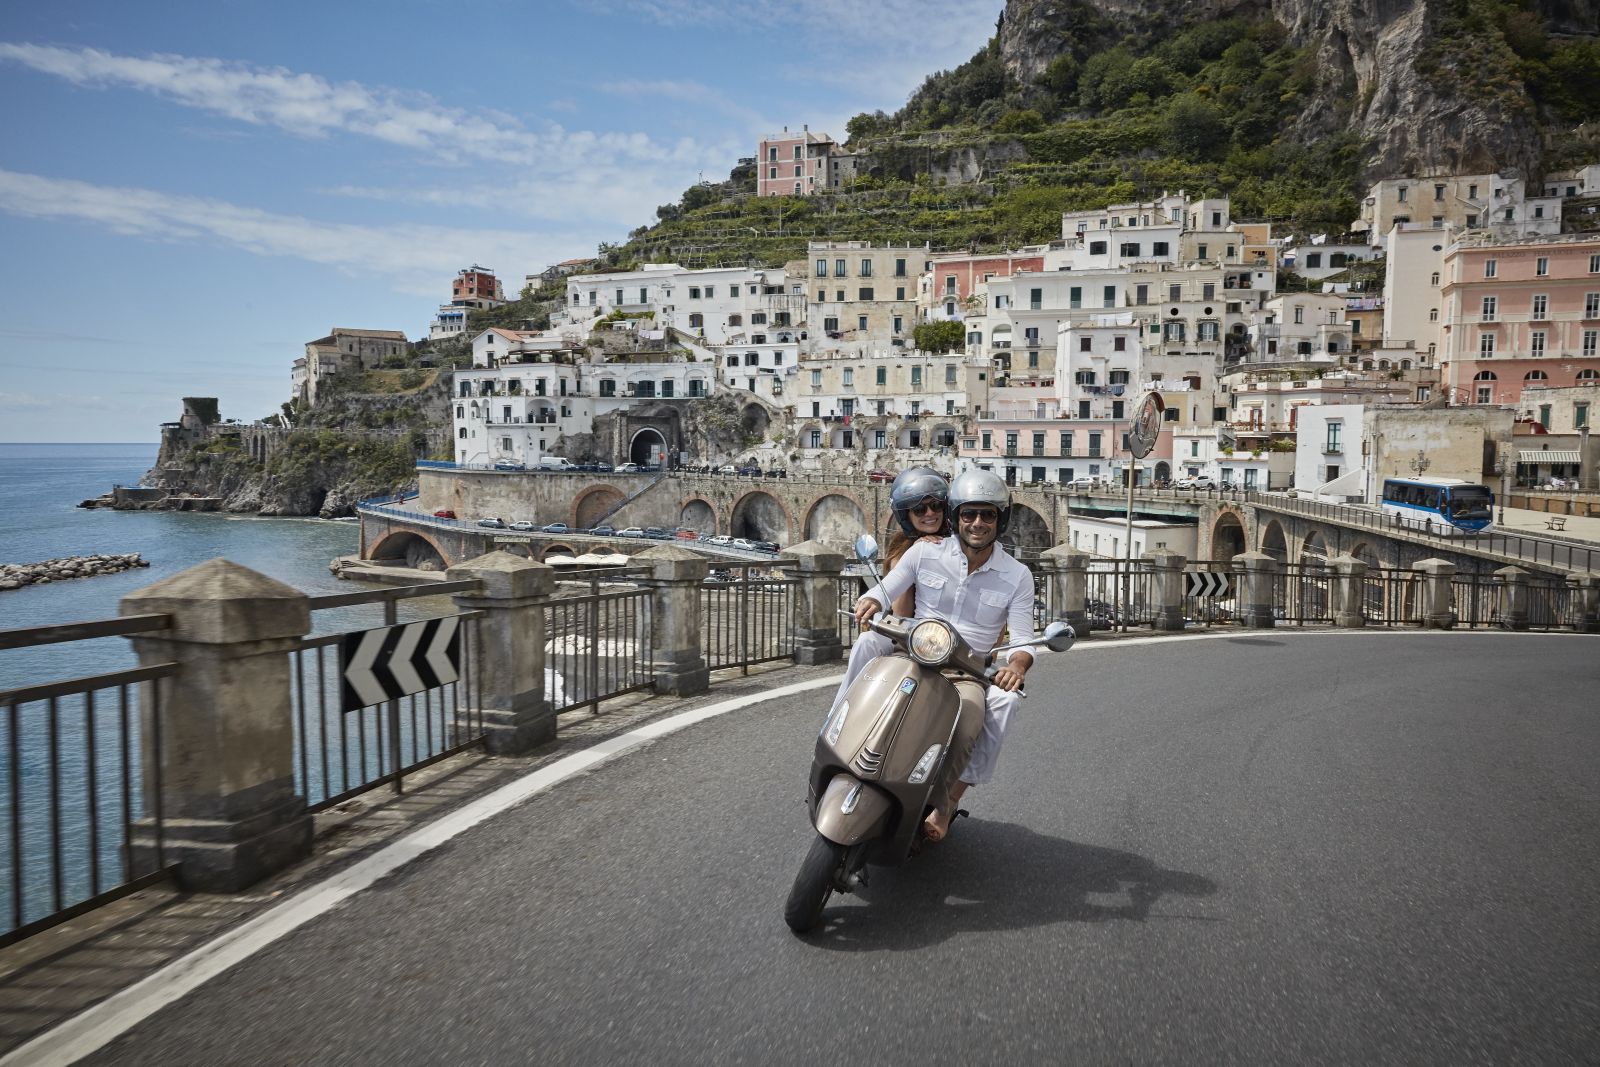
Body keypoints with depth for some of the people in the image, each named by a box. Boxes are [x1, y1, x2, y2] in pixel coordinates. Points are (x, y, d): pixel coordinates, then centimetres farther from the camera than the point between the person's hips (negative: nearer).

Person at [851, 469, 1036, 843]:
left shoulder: (1017, 576, 1)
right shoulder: (925, 552, 1)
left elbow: (1024, 639, -3)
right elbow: (884, 591, 3)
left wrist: (1018, 663, -27)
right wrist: (870, 602, -23)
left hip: (967, 674, 0)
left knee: (1007, 699, -32)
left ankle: (944, 804, -19)